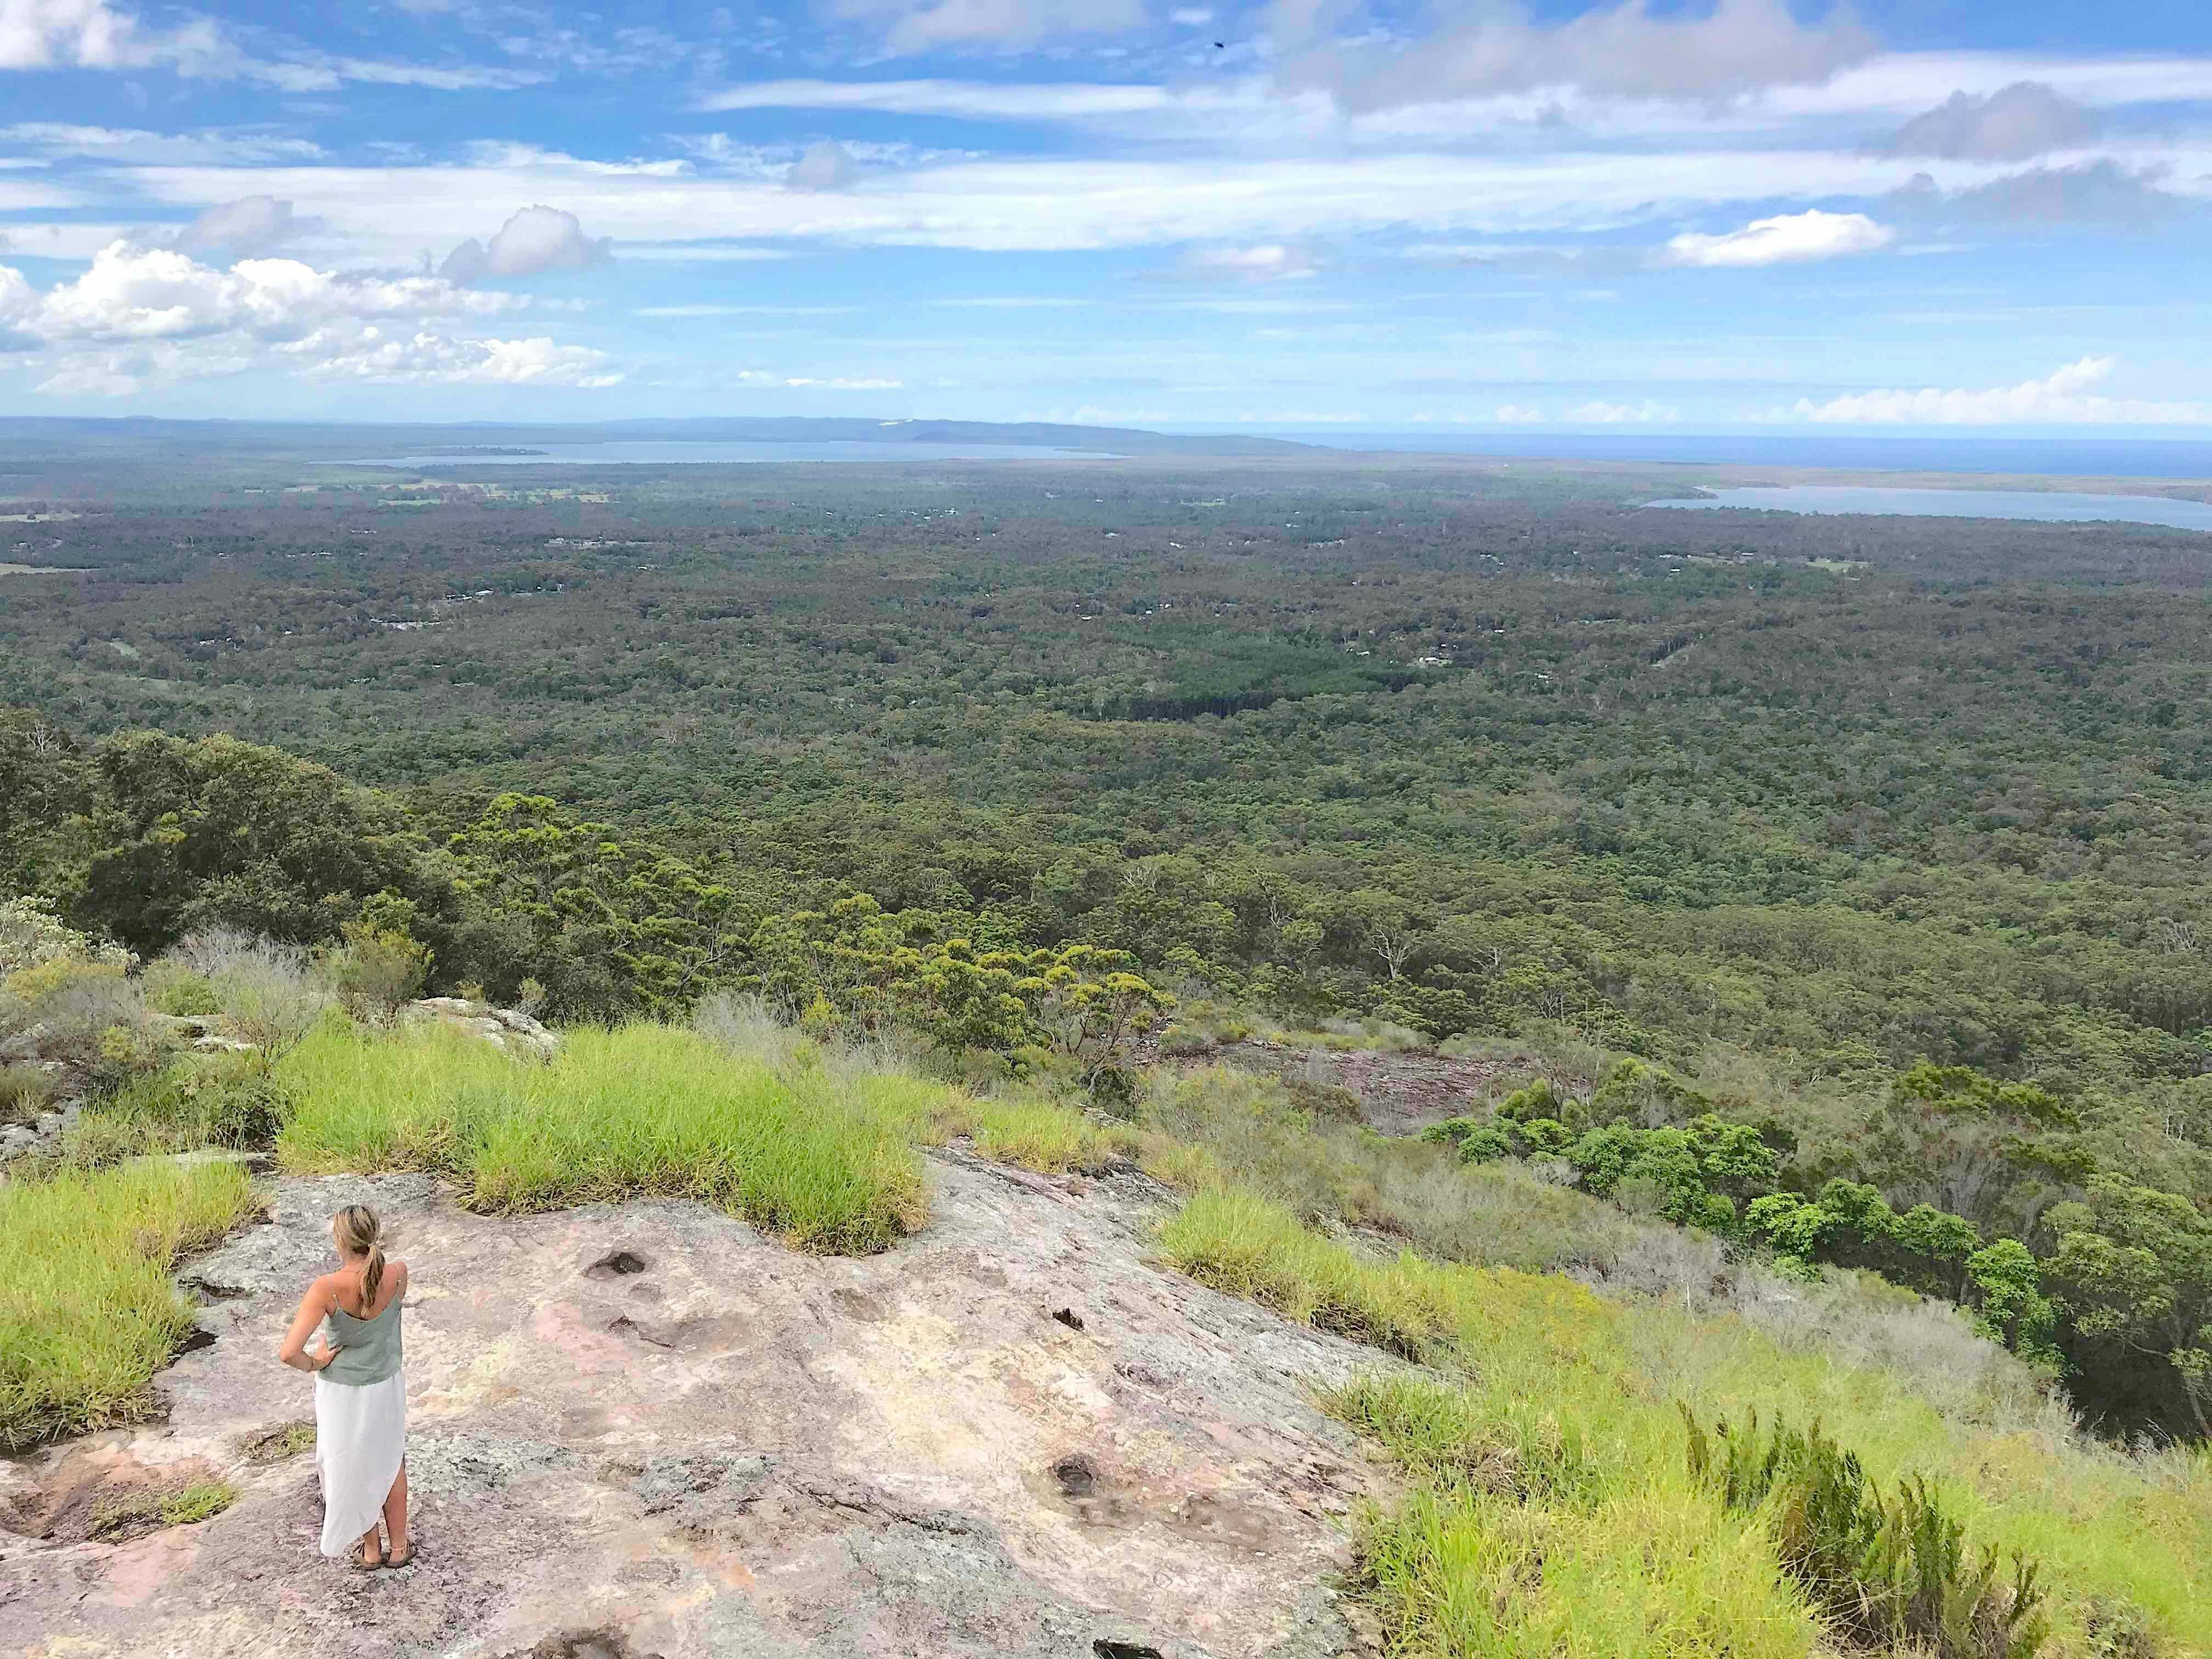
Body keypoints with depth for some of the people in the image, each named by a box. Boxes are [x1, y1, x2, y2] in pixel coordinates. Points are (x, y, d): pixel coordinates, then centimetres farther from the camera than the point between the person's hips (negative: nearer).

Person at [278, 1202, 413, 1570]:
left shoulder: (328, 1288, -29)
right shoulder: (398, 1275, -21)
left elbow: (288, 1353, -31)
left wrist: (313, 1363, -14)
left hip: (341, 1393, -2)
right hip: (387, 1387, 2)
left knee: (354, 1470, 24)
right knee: (391, 1464, 27)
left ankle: (370, 1550, 43)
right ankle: (399, 1547, 41)